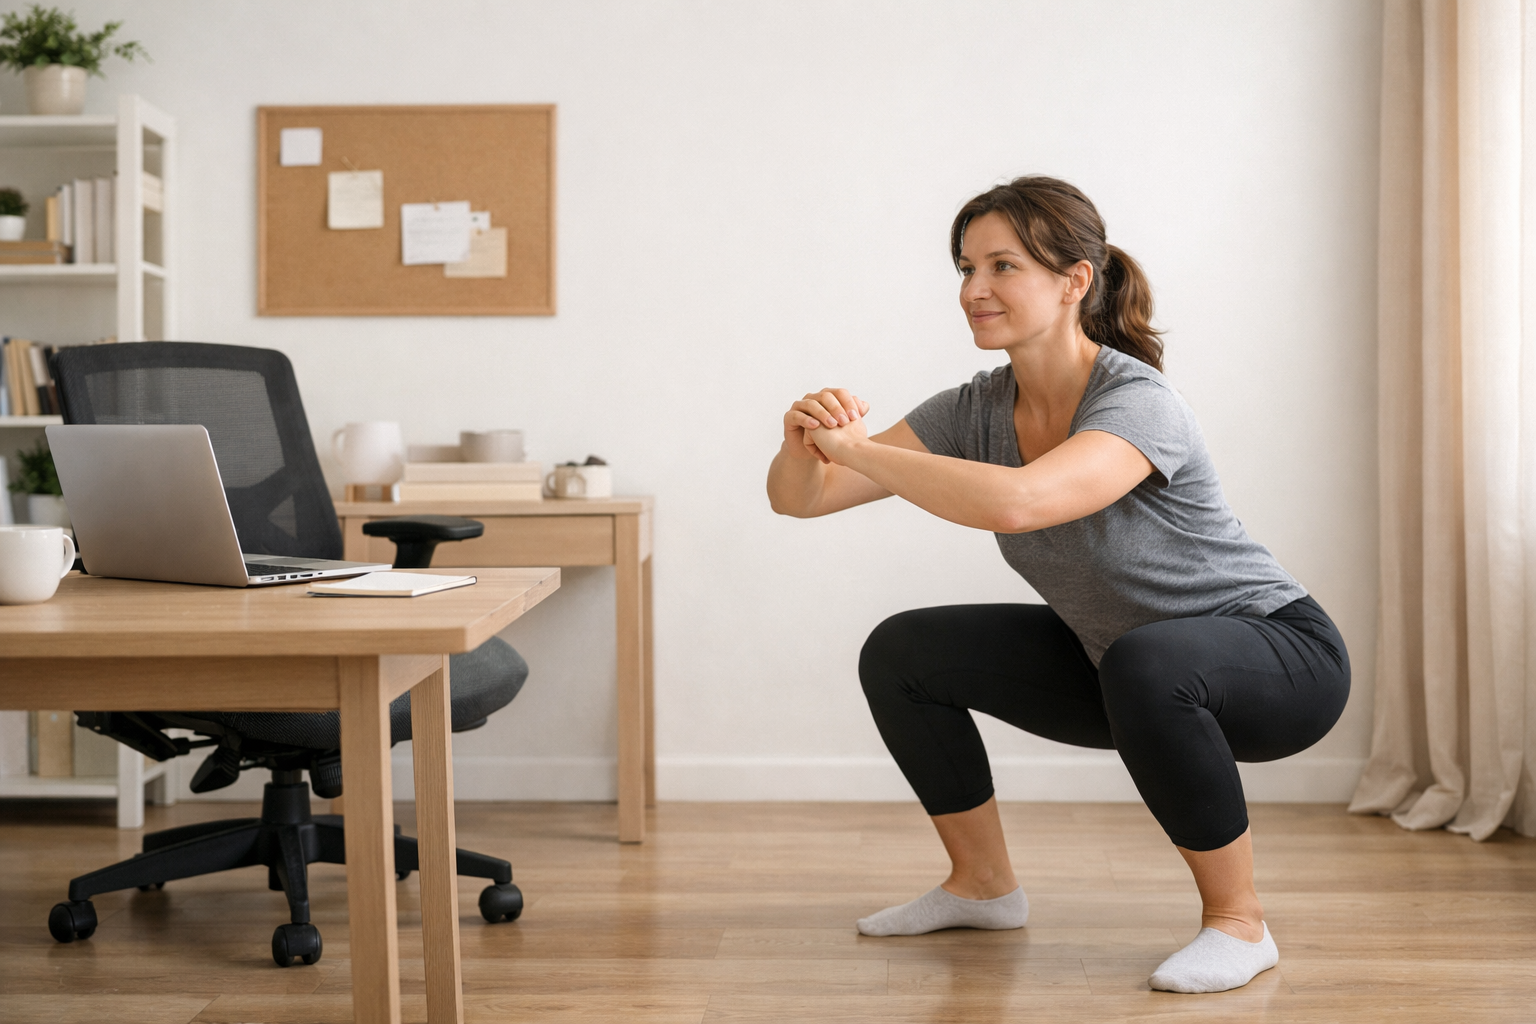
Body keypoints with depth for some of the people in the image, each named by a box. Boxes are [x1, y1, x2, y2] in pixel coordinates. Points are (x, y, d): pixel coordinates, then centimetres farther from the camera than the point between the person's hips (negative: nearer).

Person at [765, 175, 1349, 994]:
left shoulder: (1138, 403, -29)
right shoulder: (977, 410, -9)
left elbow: (1014, 503, -49)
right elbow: (799, 497, -12)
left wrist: (855, 446, -38)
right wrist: (804, 440, -35)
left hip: (1279, 658, -7)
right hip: (1118, 660, 7)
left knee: (1146, 662, -40)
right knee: (902, 655, 1)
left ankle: (1238, 923, -17)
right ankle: (984, 886, 19)